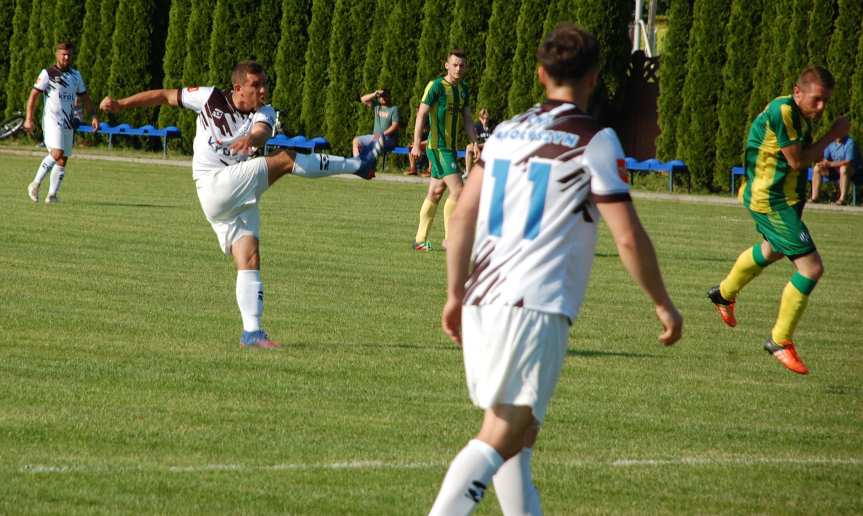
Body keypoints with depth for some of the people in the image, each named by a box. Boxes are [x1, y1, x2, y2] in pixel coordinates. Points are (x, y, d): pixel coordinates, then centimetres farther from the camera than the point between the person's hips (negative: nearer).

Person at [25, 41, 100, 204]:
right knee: (57, 153, -21)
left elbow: (84, 97, 21)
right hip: (52, 121, -6)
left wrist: (94, 116, 9)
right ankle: (36, 183, -9)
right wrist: (29, 119, -11)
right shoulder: (48, 73, -2)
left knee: (63, 160, 3)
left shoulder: (76, 75, 14)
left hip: (69, 122, 6)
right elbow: (34, 95, -3)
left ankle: (53, 194, 8)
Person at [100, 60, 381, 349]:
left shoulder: (263, 113, 4)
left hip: (240, 199, 4)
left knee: (250, 261, -6)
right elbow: (165, 96, 11)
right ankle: (357, 164, -12)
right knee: (285, 160, -17)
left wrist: (251, 138, -45)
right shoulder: (210, 98, 0)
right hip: (214, 187, -4)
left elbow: (262, 133, -20)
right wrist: (121, 105, 11)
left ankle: (252, 332, -8)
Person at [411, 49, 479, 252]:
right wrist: (416, 144, -18)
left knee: (435, 192, 11)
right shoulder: (436, 86, -10)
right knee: (457, 189, -15)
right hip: (438, 147, -8)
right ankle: (450, 238, -11)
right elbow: (421, 114, -12)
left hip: (451, 147, 8)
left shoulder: (463, 89, 13)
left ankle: (420, 239, 17)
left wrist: (475, 143, 6)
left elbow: (467, 119, 18)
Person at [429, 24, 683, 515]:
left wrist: (456, 295, 22)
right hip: (536, 308, -7)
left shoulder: (507, 131, 15)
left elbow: (462, 216, 15)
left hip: (482, 302, 7)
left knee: (518, 434, 17)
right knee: (502, 438, -10)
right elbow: (629, 238, -6)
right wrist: (664, 305, 6)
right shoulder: (594, 141, -3)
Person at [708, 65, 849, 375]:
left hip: (783, 198, 10)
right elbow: (797, 161, -23)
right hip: (771, 201, -10)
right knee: (811, 268, -13)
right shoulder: (783, 112, -25)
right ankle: (780, 341, 0)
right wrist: (832, 136, -17)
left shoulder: (799, 115, 3)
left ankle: (724, 294, 61)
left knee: (772, 250, 37)